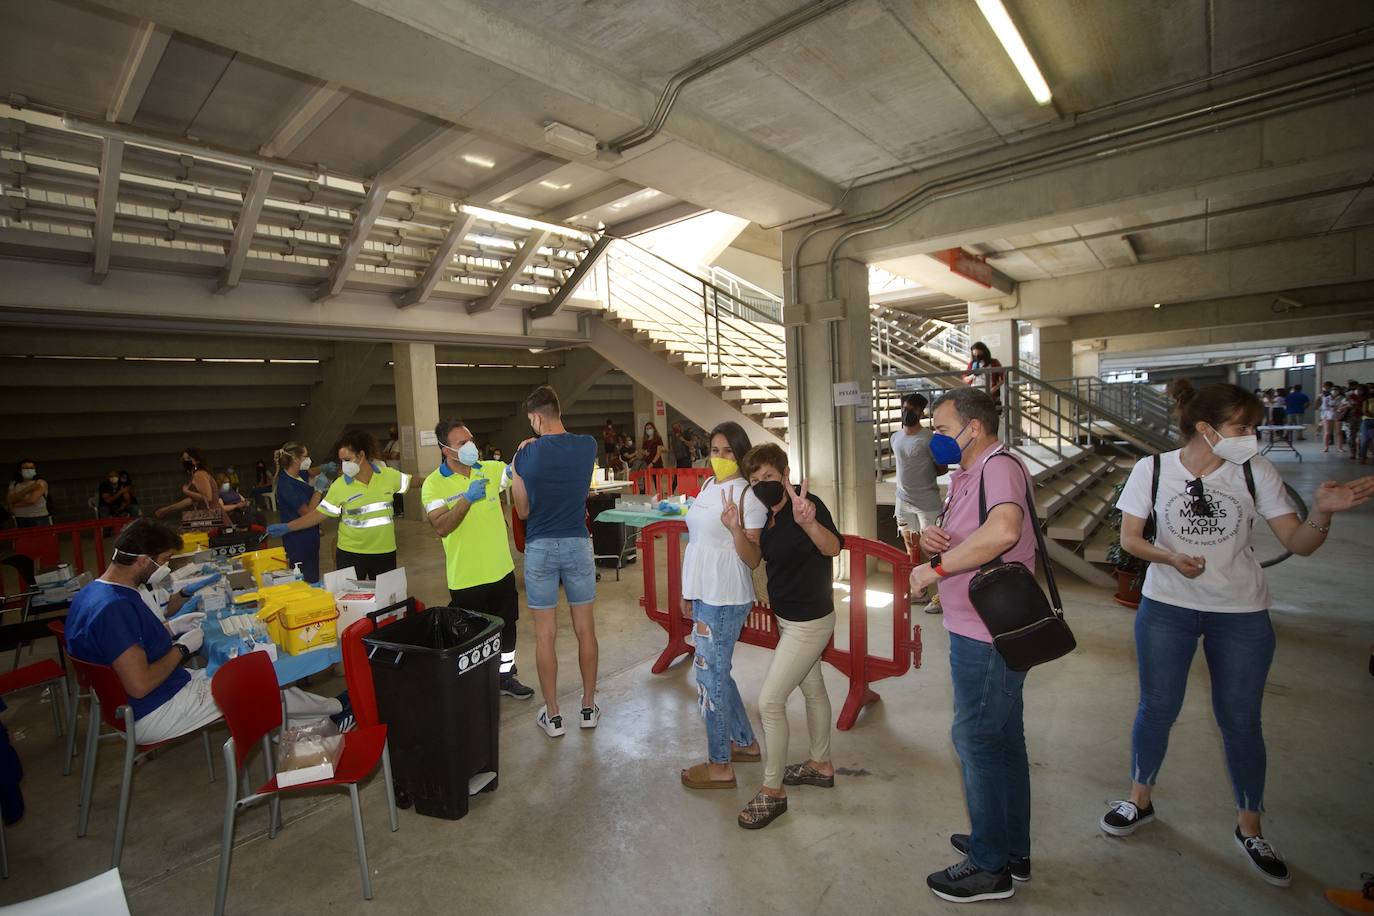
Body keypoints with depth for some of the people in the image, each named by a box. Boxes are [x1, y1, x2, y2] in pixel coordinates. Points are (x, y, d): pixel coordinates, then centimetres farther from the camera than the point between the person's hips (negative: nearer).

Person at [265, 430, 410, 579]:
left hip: (384, 552, 1)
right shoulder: (340, 485, -9)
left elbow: (412, 481, 9)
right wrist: (286, 527, -8)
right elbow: (319, 513, -4)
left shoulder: (388, 475, -6)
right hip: (350, 553, -1)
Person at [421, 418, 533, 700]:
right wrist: (467, 499, -28)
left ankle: (506, 676, 38)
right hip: (466, 578, -4)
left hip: (501, 569, 4)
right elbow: (441, 527, -21)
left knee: (507, 626, 18)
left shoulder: (491, 469, 0)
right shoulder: (434, 484, -11)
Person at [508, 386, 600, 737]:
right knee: (585, 630, 13)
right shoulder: (588, 446, -6)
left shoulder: (526, 455, -9)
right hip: (578, 544, 2)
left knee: (545, 635, 9)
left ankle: (552, 715, 19)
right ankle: (588, 708, 25)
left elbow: (523, 511, 0)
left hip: (540, 549, -2)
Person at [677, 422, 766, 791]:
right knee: (716, 670, 19)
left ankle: (720, 766, 17)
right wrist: (691, 592, 22)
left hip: (725, 598, -9)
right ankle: (745, 742, 37)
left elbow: (754, 556, -17)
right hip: (705, 594, 9)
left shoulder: (748, 494, -16)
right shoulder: (708, 485, 9)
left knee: (709, 673, 0)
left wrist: (735, 529, -36)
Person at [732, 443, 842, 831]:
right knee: (812, 688, 23)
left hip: (810, 622, -9)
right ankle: (821, 765, 43)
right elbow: (753, 560, -4)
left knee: (770, 701, -5)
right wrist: (738, 531, -23)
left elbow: (834, 547, -36)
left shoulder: (807, 503, -23)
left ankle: (772, 791, 12)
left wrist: (808, 523, -57)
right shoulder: (767, 515, 1)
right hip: (789, 618, 9)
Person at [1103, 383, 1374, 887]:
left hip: (1242, 614, 1)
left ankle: (1249, 828, 32)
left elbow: (1298, 543, -6)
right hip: (1166, 607, -1)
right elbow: (1129, 537, -4)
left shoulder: (1255, 471, -6)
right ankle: (1140, 799, 32)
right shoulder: (1152, 469, -9)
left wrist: (1322, 510, -25)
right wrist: (1169, 557, -22)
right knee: (1157, 709, 10)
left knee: (1241, 722, 10)